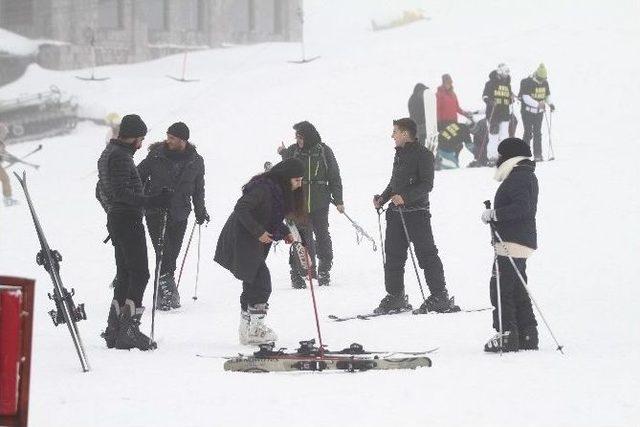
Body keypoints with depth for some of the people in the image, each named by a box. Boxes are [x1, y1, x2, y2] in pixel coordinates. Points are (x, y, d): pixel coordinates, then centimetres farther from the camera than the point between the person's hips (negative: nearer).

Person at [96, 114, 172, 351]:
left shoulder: (108, 154, 18)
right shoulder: (120, 156, -14)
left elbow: (101, 192, 26)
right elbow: (121, 192, -24)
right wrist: (151, 201, -29)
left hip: (116, 220, 11)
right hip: (129, 221, -11)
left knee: (125, 274, 13)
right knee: (139, 274, -10)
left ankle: (114, 331, 13)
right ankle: (129, 330, -15)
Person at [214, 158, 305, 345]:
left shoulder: (280, 191, 9)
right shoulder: (263, 188, -20)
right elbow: (241, 209, -24)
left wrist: (284, 232, 5)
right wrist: (258, 232, -25)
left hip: (254, 245, 10)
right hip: (241, 242, -10)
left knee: (252, 284, 13)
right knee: (261, 282, -14)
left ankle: (246, 329, 22)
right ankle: (255, 328, -11)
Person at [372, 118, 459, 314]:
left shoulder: (422, 154, -9)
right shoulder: (399, 154, 17)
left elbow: (426, 184, -16)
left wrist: (405, 197, -26)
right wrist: (383, 198, 10)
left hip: (417, 212, -8)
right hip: (396, 213, 8)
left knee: (426, 254, -6)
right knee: (393, 254, 8)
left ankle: (440, 296, -2)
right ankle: (395, 296, 16)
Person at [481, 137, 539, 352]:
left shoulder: (518, 177, -13)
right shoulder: (527, 176, 20)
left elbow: (522, 207, -25)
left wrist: (494, 214, -20)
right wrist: (495, 214, 15)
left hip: (511, 244, -11)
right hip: (522, 242, 11)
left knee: (500, 288, -10)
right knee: (518, 290, 15)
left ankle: (507, 335, -13)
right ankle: (527, 337, 18)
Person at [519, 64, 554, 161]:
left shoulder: (545, 83, 4)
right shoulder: (527, 83, -15)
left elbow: (547, 95, 17)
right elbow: (526, 98, -23)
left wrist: (550, 103, -3)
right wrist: (537, 104, -33)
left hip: (539, 112, 5)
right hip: (528, 111, -5)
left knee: (537, 133, 2)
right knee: (528, 133, -4)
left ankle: (538, 155, 3)